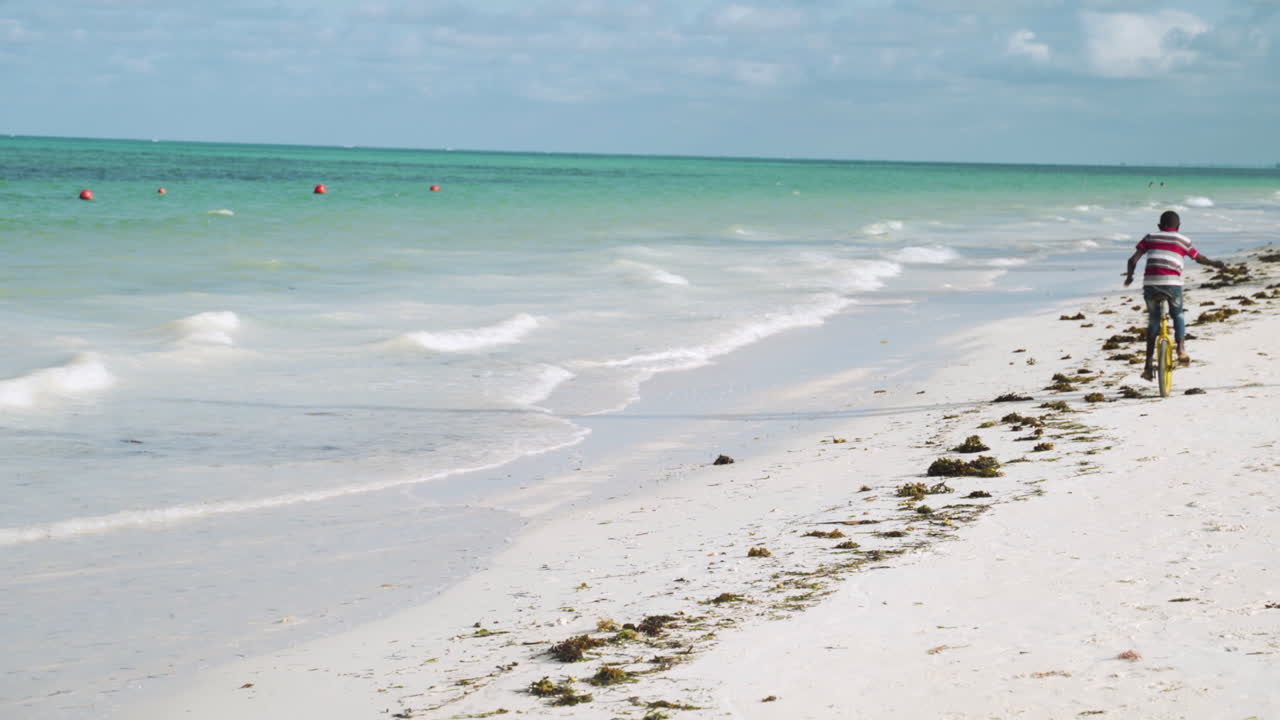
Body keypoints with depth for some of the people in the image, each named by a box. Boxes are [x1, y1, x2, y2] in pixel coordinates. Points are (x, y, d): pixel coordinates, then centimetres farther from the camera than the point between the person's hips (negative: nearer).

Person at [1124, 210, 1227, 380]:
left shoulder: (1150, 238, 18)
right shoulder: (1182, 240, 17)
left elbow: (1133, 259, 9)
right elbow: (1199, 258, 29)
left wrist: (1130, 275, 25)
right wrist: (1215, 264, 47)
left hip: (1150, 283, 1)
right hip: (1172, 283, -1)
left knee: (1153, 320, 17)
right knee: (1178, 315, 25)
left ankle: (1148, 365, 11)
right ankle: (1181, 349, 3)